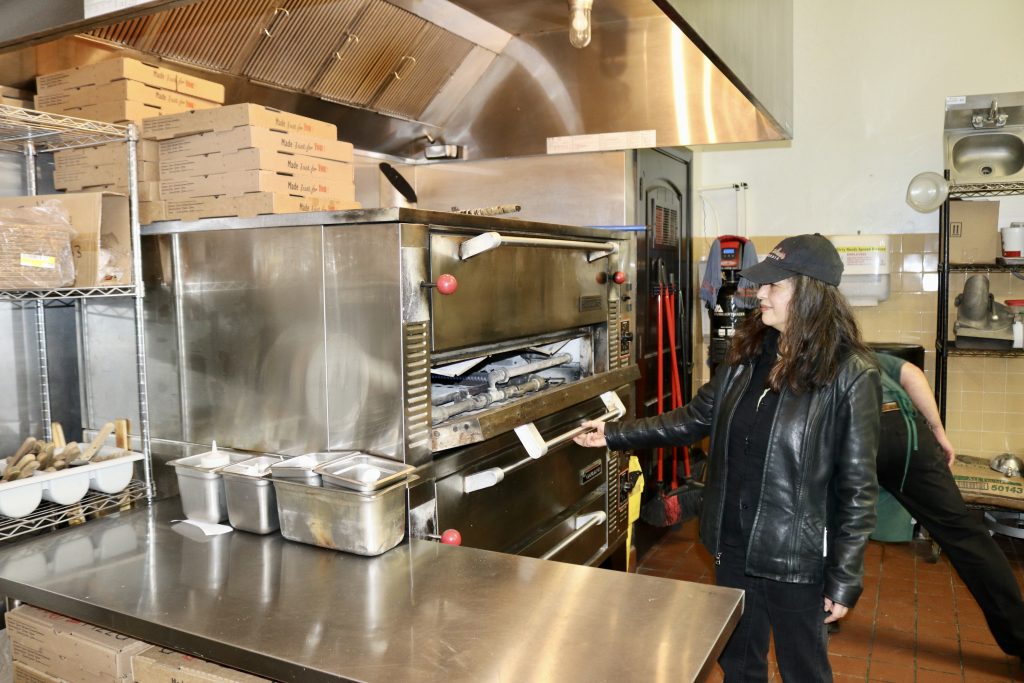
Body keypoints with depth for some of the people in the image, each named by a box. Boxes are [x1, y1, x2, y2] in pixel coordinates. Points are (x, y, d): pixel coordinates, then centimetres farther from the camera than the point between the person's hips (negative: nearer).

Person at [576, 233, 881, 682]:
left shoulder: (849, 374, -16)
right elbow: (696, 418, 8)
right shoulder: (749, 352, 1)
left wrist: (844, 578, -12)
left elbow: (858, 487, -14)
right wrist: (615, 435, 5)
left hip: (796, 557, -5)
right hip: (733, 545, 6)